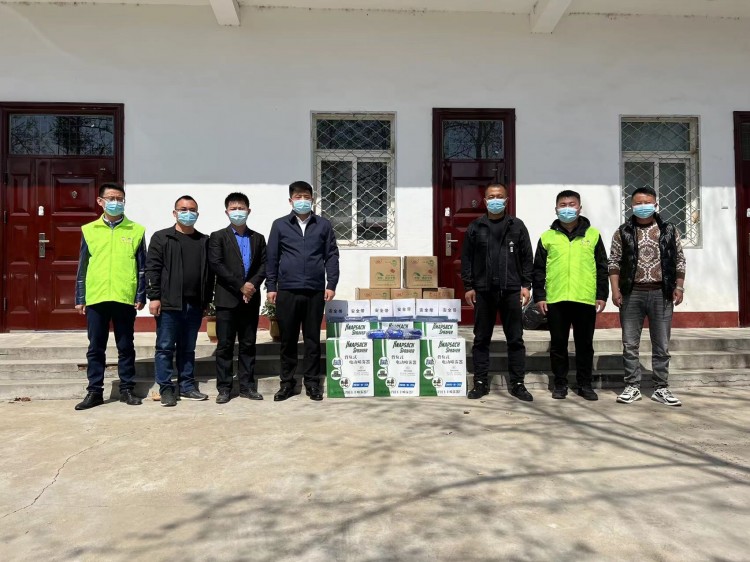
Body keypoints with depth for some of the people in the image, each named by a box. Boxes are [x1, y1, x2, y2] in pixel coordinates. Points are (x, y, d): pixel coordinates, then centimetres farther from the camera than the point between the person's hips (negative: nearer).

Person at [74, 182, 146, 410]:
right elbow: (82, 268, 9)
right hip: (95, 298, 1)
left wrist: (140, 296, -2)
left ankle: (127, 389, 17)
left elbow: (141, 267, 4)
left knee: (126, 347, 7)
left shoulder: (136, 231, 4)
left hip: (125, 298, -1)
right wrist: (80, 299, 5)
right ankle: (94, 391, 17)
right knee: (96, 348, 7)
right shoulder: (89, 230, 7)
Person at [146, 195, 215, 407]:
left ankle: (187, 386, 20)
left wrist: (207, 300, 9)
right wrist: (153, 297, -11)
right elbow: (152, 268, -4)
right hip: (169, 303, -3)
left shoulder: (204, 241, 12)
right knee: (165, 347, 2)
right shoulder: (161, 238, 3)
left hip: (194, 305, 3)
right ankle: (166, 388, 11)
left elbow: (209, 273, 13)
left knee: (188, 348, 11)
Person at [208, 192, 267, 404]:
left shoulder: (258, 238, 13)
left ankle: (247, 386, 14)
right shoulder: (218, 237, 4)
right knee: (225, 345, 1)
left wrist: (252, 285, -12)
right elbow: (216, 265, -8)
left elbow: (263, 265, 5)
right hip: (227, 299, -3)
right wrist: (240, 286, -13)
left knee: (248, 345, 7)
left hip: (251, 299, 3)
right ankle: (224, 388, 8)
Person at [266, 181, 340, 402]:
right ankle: (287, 382, 19)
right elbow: (272, 257, 7)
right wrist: (271, 286, 2)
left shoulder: (324, 225, 7)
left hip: (315, 291, 0)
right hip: (287, 291, 0)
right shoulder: (279, 225, 7)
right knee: (287, 339, 7)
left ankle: (312, 382, 17)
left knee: (312, 339, 6)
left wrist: (331, 285, -1)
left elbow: (331, 256, 6)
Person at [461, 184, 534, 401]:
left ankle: (517, 384, 13)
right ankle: (481, 383, 15)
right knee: (481, 339, 6)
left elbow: (527, 258, 5)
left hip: (511, 291, 0)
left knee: (515, 339, 4)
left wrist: (526, 285, -2)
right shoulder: (475, 227, 7)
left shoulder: (517, 226, 6)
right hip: (483, 291, 1)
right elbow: (466, 259, 6)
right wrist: (468, 286, 0)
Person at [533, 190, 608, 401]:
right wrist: (539, 296, -1)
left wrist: (602, 295, 3)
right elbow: (538, 269, 6)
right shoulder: (547, 237, 7)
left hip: (586, 299, 0)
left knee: (584, 344, 8)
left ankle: (585, 384, 20)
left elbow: (602, 267, 8)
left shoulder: (593, 235, 8)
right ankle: (560, 384, 18)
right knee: (558, 344, 7)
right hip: (555, 300, 0)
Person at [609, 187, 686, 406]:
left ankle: (661, 389, 16)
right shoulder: (623, 232, 4)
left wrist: (679, 287, 1)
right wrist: (615, 289, -5)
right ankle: (632, 387, 13)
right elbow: (614, 263, 3)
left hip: (661, 294, 1)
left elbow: (679, 261, 10)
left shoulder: (669, 230, 7)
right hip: (632, 293, -1)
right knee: (630, 345, 3)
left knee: (661, 346, 6)